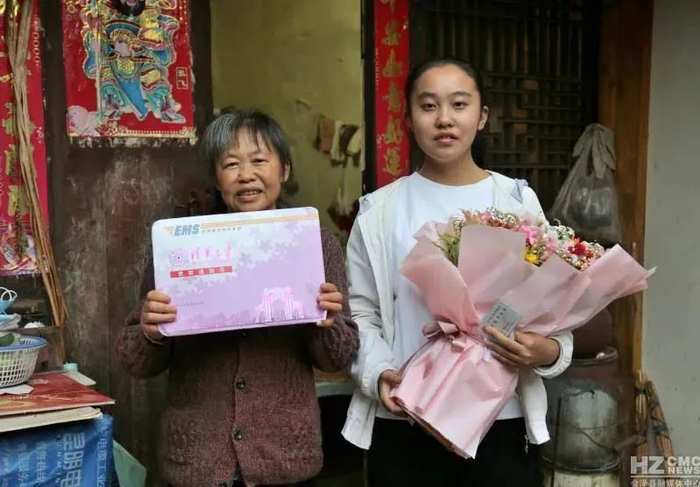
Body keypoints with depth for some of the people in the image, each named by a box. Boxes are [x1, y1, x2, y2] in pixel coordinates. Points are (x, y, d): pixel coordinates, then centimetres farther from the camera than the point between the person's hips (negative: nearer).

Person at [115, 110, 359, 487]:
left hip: (285, 454, 0)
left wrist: (327, 325, -19)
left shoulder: (318, 244, -2)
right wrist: (150, 333, -19)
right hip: (195, 456, 0)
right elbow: (137, 365, 2)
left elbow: (338, 359, 1)